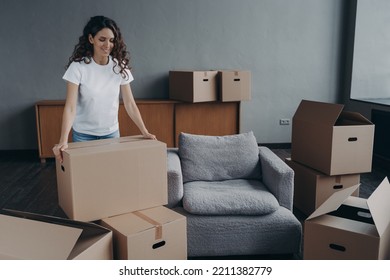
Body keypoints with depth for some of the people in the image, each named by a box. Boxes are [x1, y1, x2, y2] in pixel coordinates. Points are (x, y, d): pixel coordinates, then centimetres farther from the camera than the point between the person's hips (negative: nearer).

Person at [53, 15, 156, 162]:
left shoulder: (119, 66, -7)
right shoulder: (78, 66, -16)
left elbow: (130, 103, -4)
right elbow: (70, 107, -21)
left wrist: (145, 132, -10)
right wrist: (63, 141, -32)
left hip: (111, 133, 3)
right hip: (83, 134, -2)